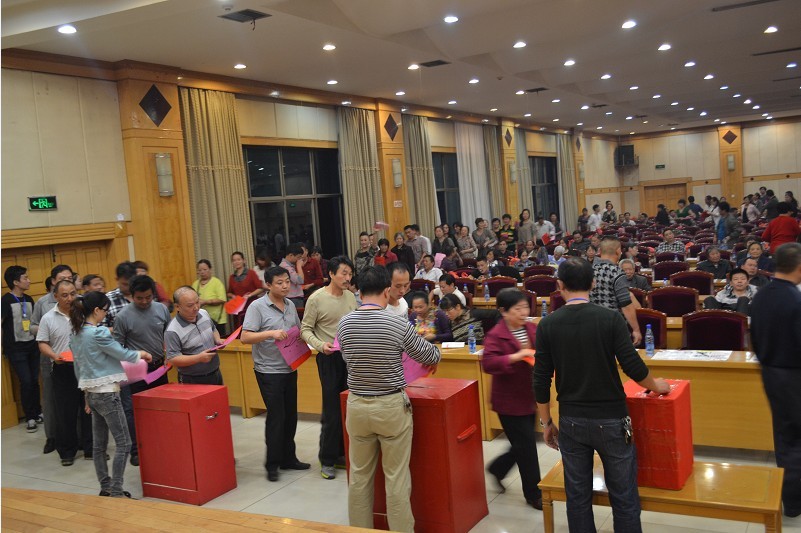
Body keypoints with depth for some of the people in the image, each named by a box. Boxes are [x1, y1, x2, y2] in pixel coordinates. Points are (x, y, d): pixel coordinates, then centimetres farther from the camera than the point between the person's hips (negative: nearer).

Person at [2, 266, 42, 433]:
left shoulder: (29, 299, 8)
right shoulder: (6, 300, -11)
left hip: (32, 346, 5)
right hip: (16, 349, -5)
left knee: (35, 380, 5)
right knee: (26, 382, -6)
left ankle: (38, 413, 18)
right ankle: (30, 418, 6)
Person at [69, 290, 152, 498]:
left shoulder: (76, 335, 9)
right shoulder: (98, 333, -18)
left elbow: (78, 367, 16)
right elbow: (122, 354, -11)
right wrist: (141, 354, 8)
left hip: (91, 393, 9)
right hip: (106, 393, -9)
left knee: (99, 444, 14)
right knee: (123, 443, -4)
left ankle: (106, 487, 21)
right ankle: (116, 492, -4)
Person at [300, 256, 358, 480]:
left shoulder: (350, 296, 7)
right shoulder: (316, 299, -9)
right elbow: (305, 329, -6)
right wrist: (320, 345, -22)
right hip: (330, 357, -5)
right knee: (332, 410, -2)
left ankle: (342, 454, 23)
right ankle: (327, 460, 11)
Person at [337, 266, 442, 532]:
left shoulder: (344, 324, -5)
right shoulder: (398, 324, -15)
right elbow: (431, 357, -2)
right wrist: (434, 351, 22)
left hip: (357, 406, 4)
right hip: (392, 406, -3)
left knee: (359, 476, 15)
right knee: (396, 477, 7)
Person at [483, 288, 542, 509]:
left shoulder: (533, 329, 4)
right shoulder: (495, 335, -16)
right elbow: (487, 363, -27)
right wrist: (515, 357, -36)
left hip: (530, 397, 7)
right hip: (510, 400, -7)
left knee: (524, 444, 17)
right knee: (526, 447, 2)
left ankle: (497, 468, 43)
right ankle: (533, 494, 20)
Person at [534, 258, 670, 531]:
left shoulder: (547, 324, -5)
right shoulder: (610, 318, -11)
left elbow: (541, 380, -3)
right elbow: (632, 366, -12)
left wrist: (546, 422, 9)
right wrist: (656, 385, 9)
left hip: (571, 422, 2)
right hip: (611, 419, -2)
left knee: (578, 497, 13)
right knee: (624, 498, 10)